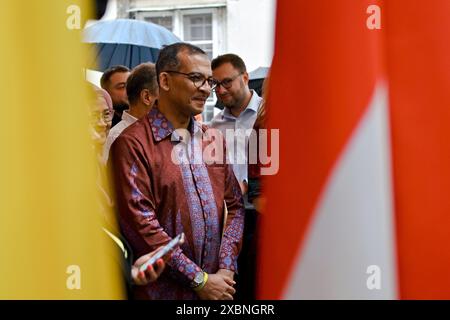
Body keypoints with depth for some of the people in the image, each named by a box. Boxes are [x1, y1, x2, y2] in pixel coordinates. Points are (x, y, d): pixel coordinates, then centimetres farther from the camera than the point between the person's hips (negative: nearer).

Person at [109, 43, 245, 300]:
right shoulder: (132, 144, -11)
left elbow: (235, 204, 7)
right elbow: (140, 223, -16)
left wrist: (226, 269, -6)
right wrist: (199, 279, -14)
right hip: (165, 291, -5)